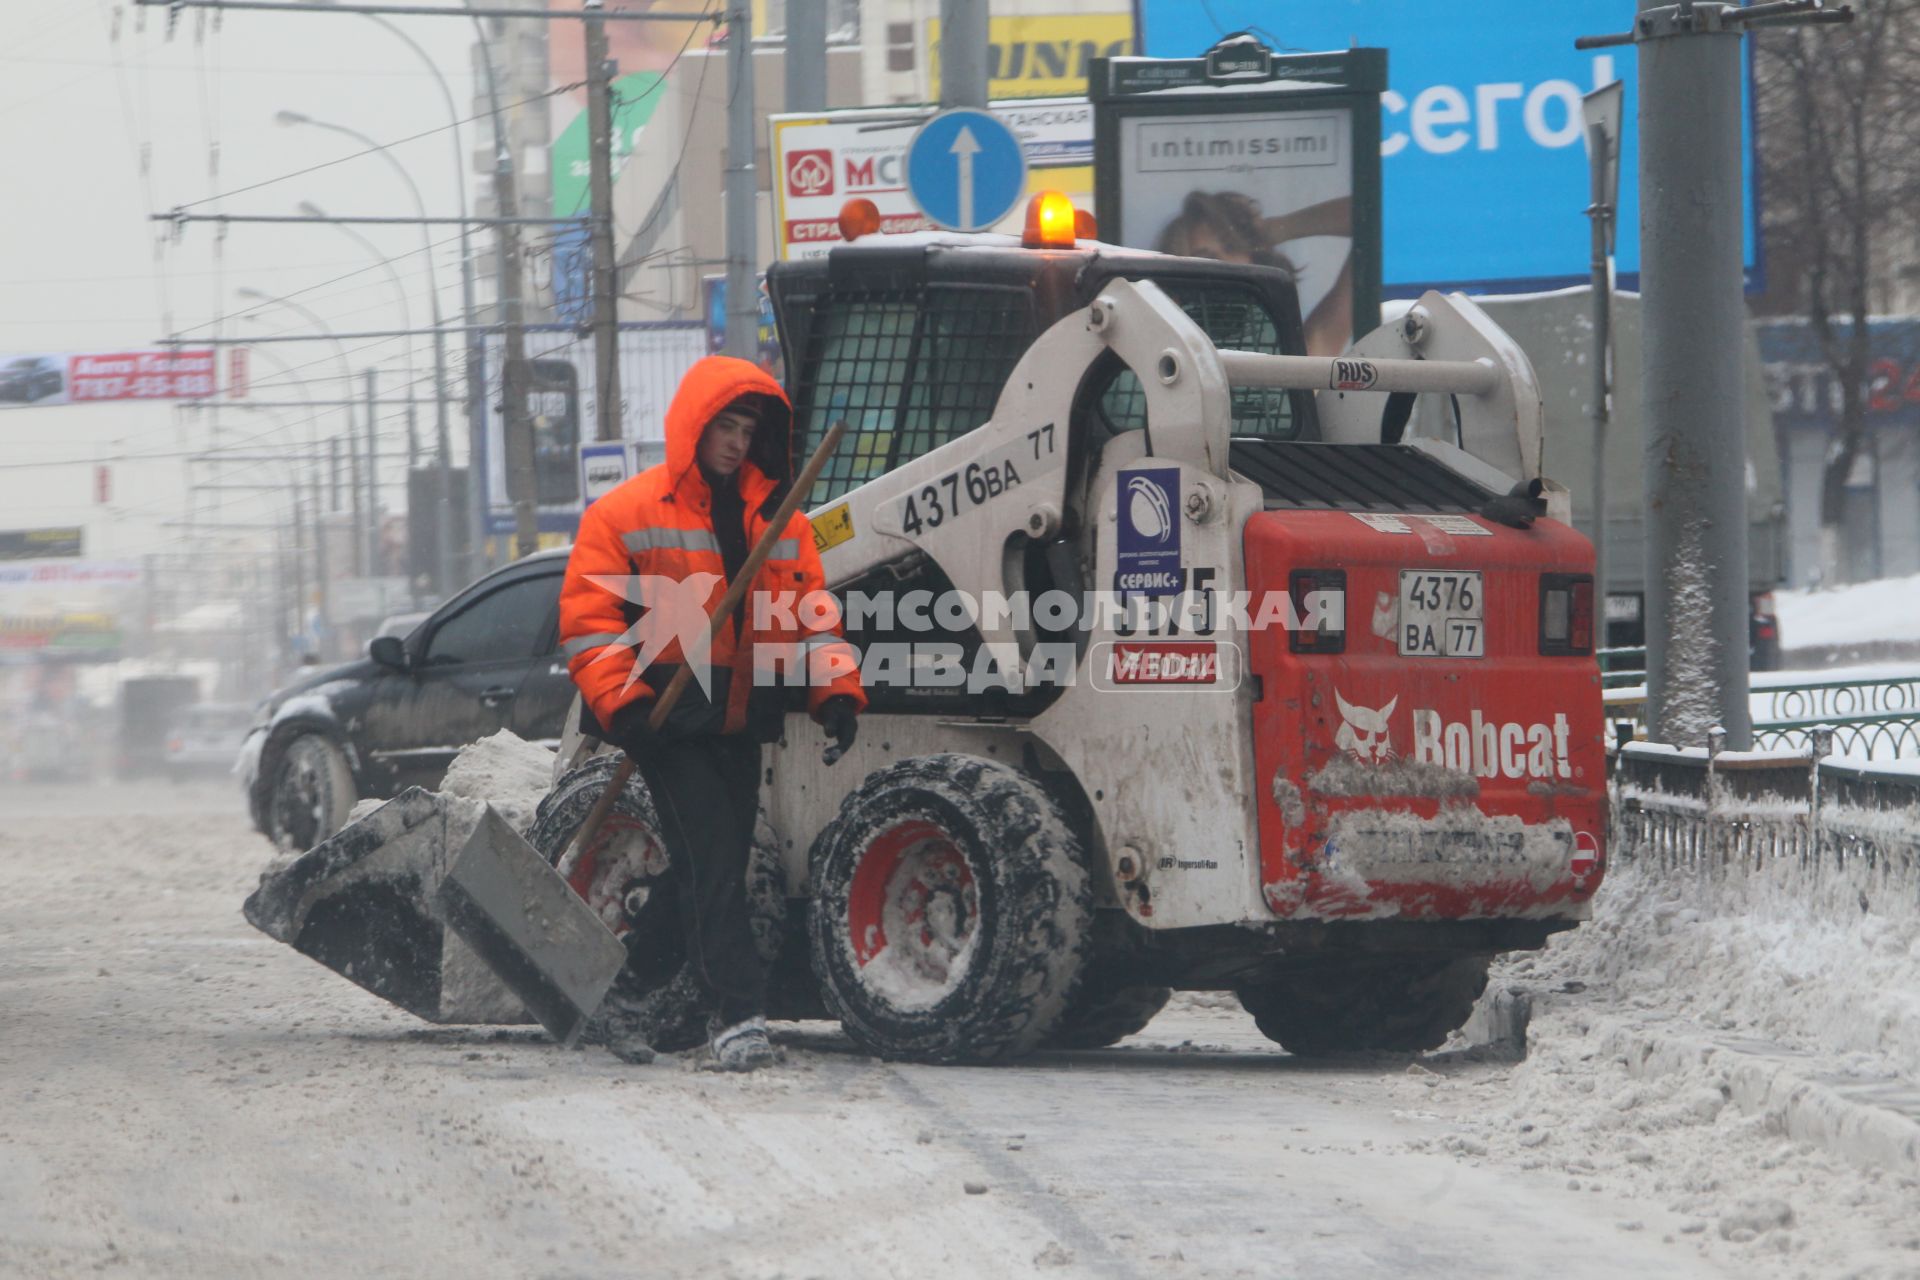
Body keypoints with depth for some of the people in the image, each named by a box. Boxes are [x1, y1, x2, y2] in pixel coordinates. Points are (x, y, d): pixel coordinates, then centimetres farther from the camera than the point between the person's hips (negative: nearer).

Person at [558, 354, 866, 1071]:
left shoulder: (778, 520, 13)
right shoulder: (628, 514, -2)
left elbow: (810, 614, 15)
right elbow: (588, 618, -5)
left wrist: (835, 690, -1)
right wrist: (620, 703, -16)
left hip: (741, 722, 6)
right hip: (669, 718, -6)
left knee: (718, 868, 9)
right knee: (711, 864, -15)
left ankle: (648, 1006, 23)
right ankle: (738, 1015, -19)